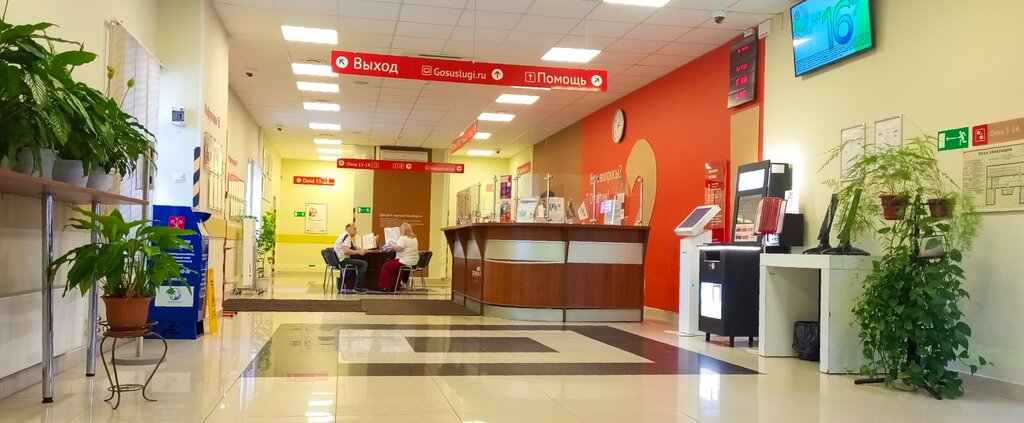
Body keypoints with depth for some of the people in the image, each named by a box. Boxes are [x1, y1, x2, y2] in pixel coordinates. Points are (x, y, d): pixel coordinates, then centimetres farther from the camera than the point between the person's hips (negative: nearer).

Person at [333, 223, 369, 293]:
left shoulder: (346, 236, 21)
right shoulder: (347, 236, -12)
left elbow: (354, 247, 23)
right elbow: (346, 251, -26)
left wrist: (361, 250, 4)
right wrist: (359, 252, -18)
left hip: (337, 260, 11)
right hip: (342, 260, -11)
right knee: (363, 263, -12)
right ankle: (358, 287, -13)